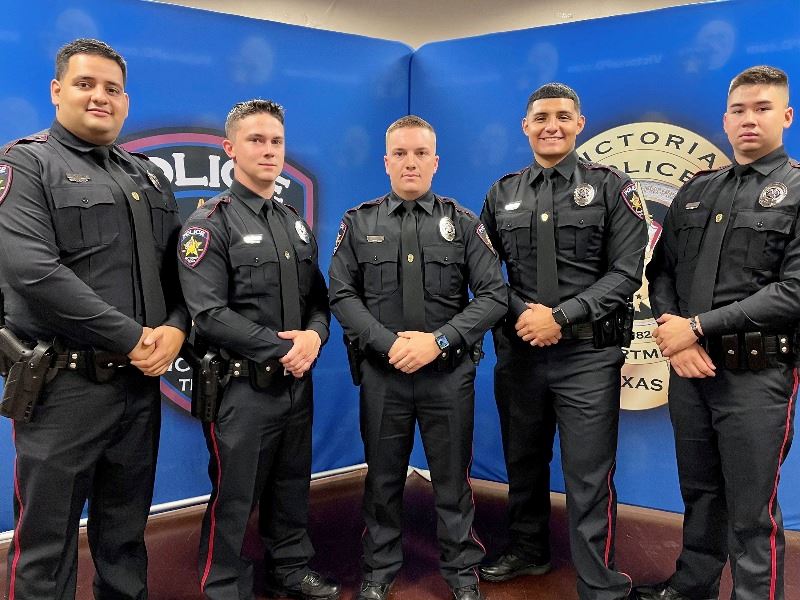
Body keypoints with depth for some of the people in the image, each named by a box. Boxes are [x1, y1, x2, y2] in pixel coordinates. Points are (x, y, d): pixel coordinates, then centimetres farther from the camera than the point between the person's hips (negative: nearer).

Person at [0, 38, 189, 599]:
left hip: (141, 383, 5)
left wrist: (176, 328, -9)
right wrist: (130, 338, -18)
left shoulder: (149, 176, 14)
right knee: (46, 545, 8)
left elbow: (181, 266, 11)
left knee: (127, 536, 18)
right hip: (63, 386, -5)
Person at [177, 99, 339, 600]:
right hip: (241, 386, -6)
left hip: (298, 382, 6)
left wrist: (314, 336, -9)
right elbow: (209, 314, -18)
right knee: (235, 498, 6)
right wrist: (280, 350, -18)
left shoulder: (297, 224, 13)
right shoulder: (210, 223, -9)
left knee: (292, 486, 19)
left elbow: (319, 297, 13)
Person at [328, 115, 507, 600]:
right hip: (381, 373, 1)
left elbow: (493, 295, -4)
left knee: (453, 478, 11)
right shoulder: (358, 223, 4)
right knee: (384, 478, 14)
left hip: (449, 373, 0)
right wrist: (388, 343, -14)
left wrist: (439, 340, -15)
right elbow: (342, 295, 0)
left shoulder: (463, 222, 2)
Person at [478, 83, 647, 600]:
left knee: (589, 479, 0)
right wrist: (520, 314, -8)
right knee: (524, 464, 18)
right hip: (519, 351, 4)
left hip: (587, 354, -3)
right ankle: (528, 551, 40)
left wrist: (561, 317, -16)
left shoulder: (611, 186, 0)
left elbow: (625, 273, -7)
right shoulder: (502, 194, 10)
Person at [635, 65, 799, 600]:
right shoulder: (697, 191, 11)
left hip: (757, 374, -5)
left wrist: (697, 327, -16)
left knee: (751, 513, 5)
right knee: (699, 494, 19)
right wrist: (674, 336, -7)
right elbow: (662, 270, 11)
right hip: (690, 368, 5)